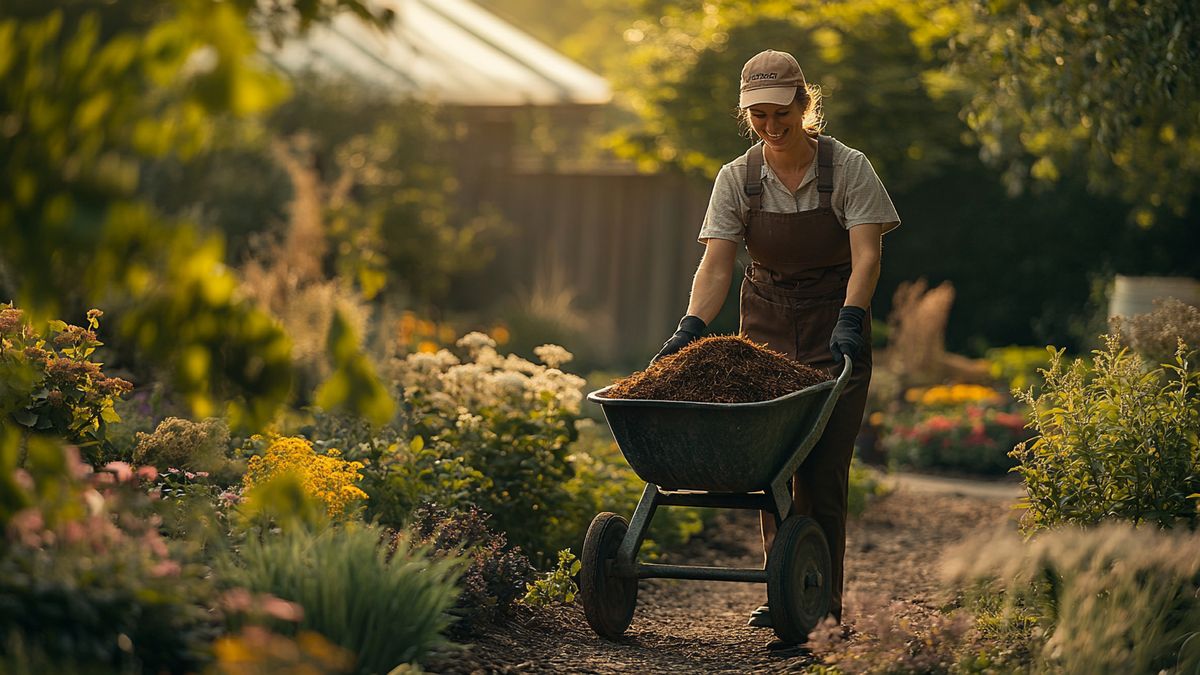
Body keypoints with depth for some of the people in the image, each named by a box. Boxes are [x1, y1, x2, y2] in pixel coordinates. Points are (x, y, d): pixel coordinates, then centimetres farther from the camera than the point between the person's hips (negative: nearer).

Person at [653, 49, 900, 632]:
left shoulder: (848, 168, -9)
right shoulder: (736, 179, -2)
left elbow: (866, 255, -16)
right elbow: (717, 263, -9)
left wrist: (849, 322, -32)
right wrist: (691, 328, -25)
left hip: (835, 328, -3)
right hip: (765, 326, 3)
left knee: (821, 469, -8)